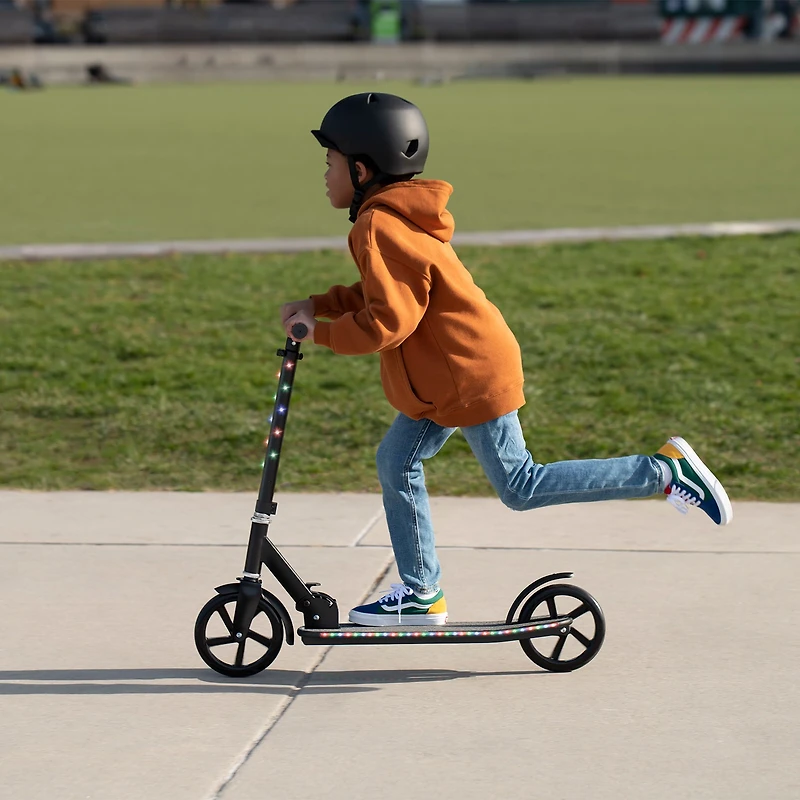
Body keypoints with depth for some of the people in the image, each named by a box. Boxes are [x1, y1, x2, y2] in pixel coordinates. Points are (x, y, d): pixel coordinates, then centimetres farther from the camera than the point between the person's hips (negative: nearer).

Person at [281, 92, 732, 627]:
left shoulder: (380, 228, -21)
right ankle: (422, 593, 18)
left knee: (520, 487, -4)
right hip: (445, 375, 11)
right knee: (396, 461, 12)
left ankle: (665, 471, -5)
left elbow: (388, 322, -25)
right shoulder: (399, 217, 12)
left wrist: (321, 333, -14)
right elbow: (385, 292, 22)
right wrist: (319, 306, 15)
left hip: (471, 375, -11)